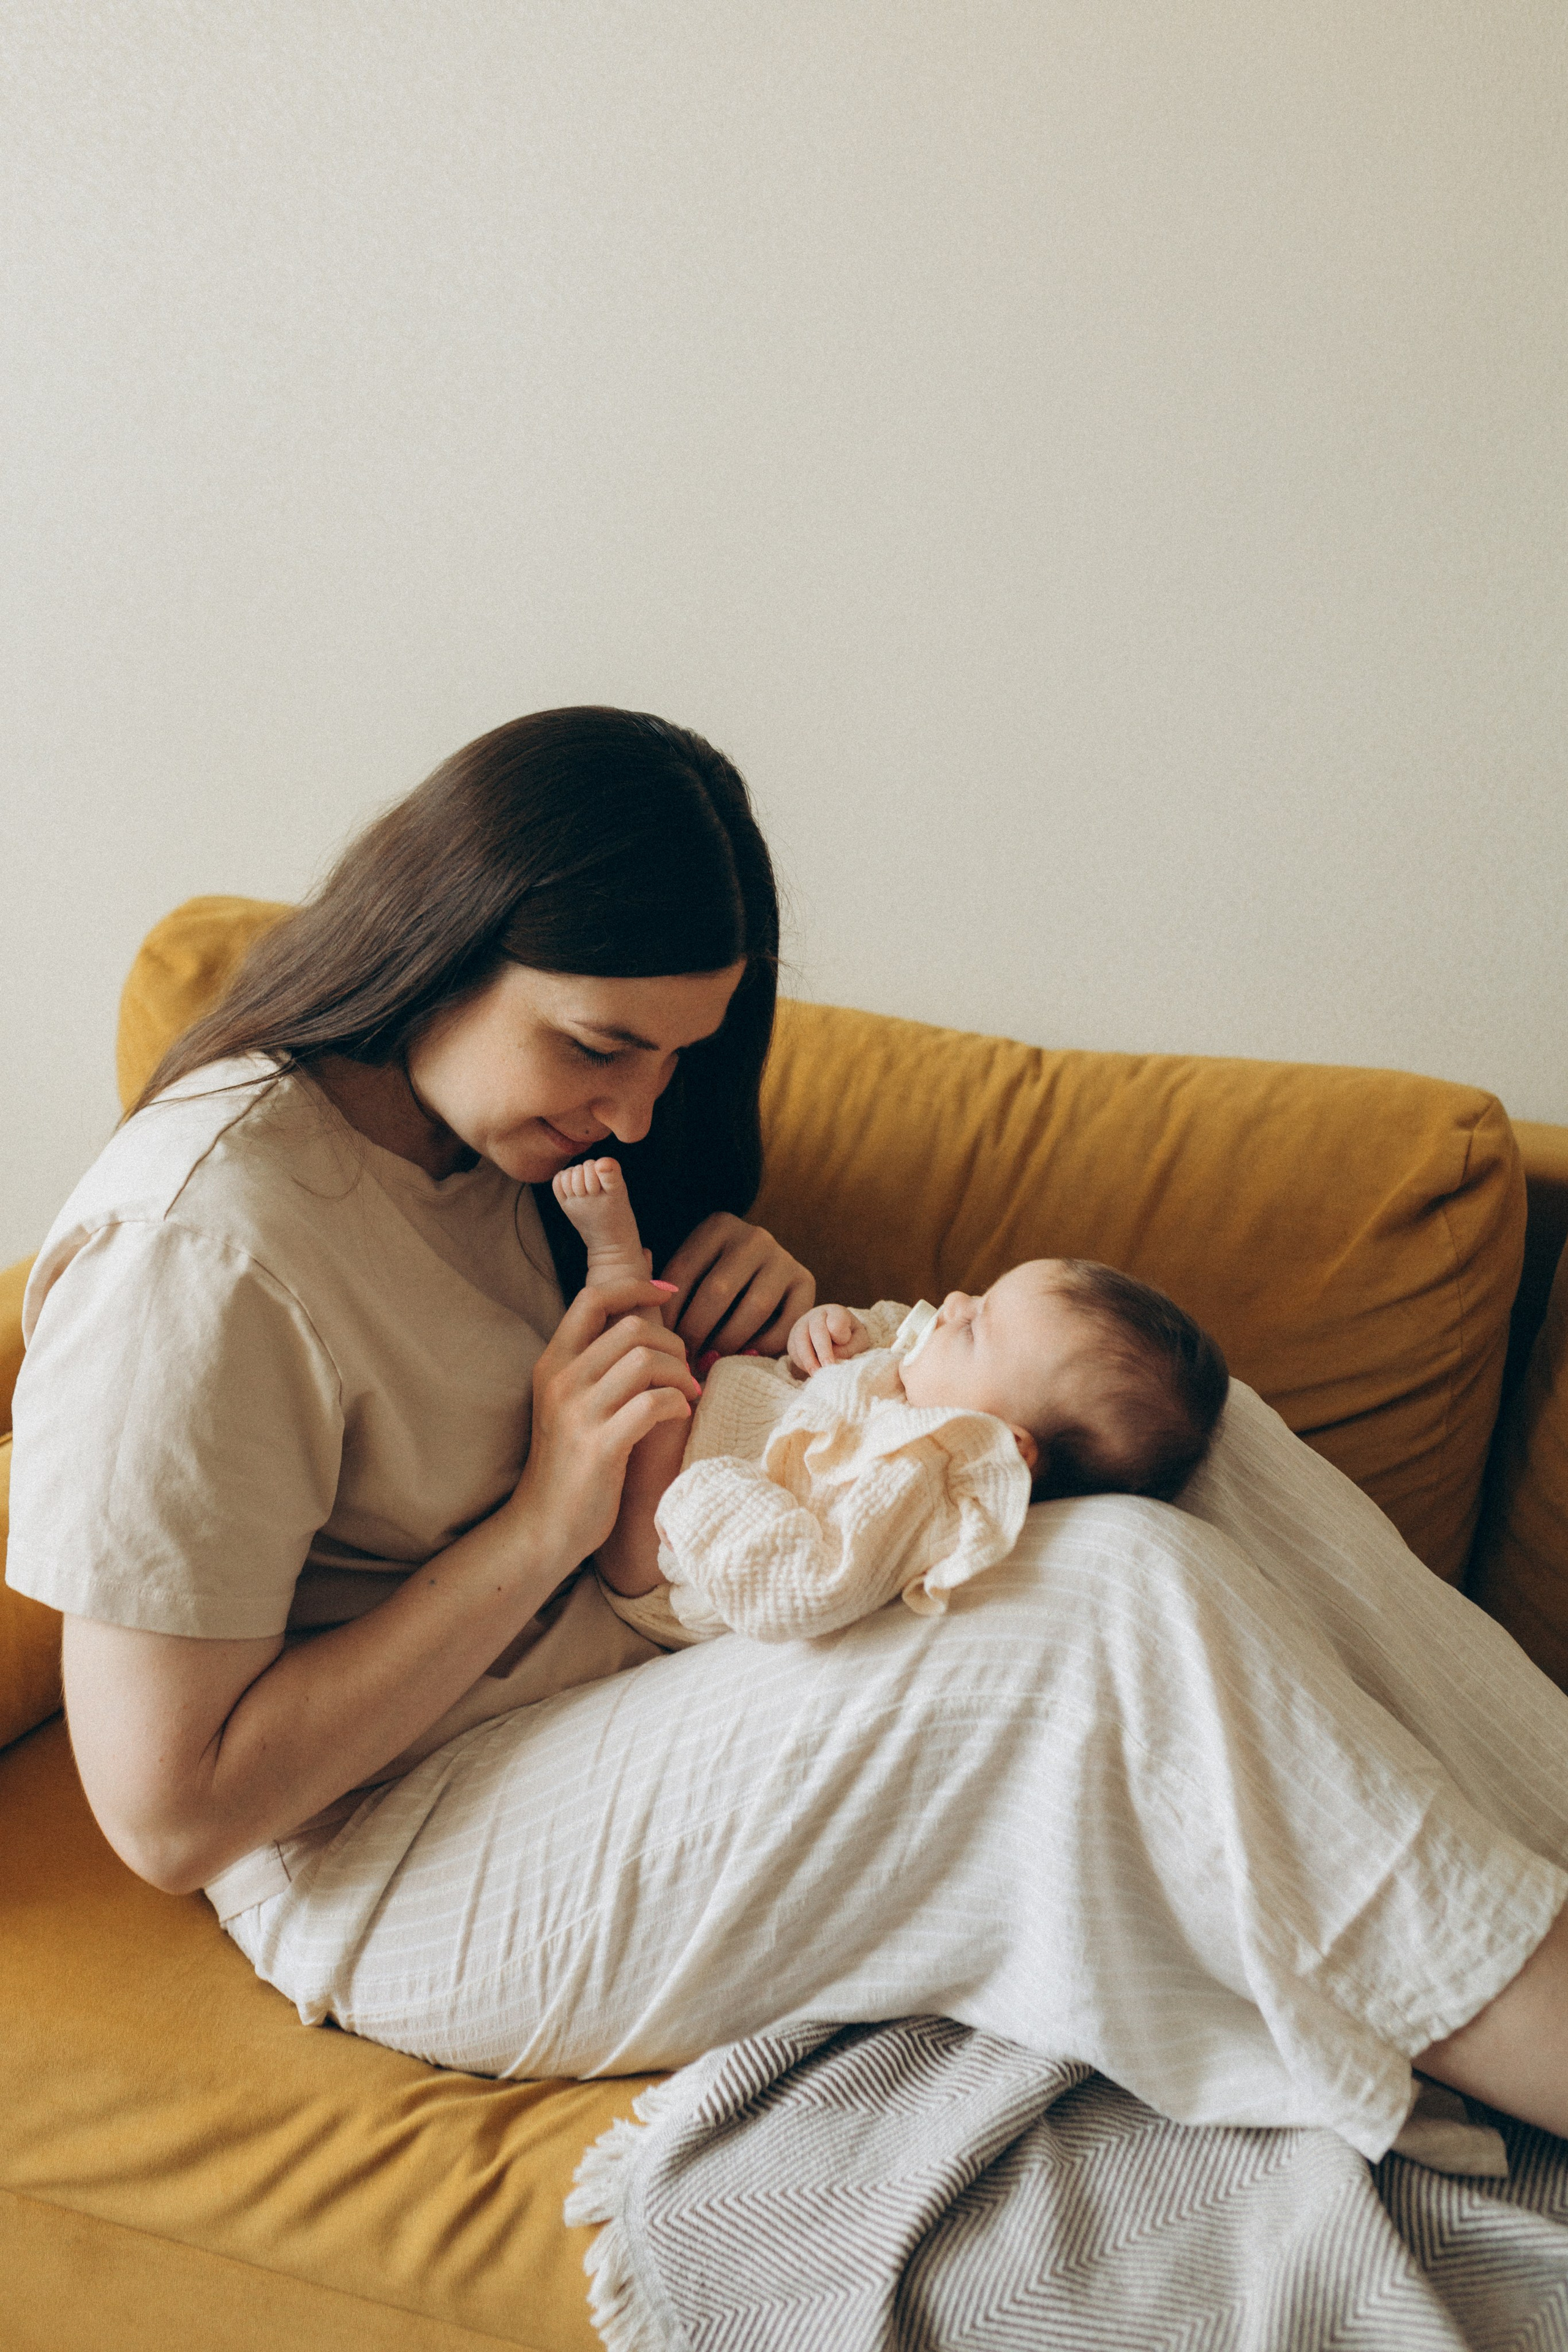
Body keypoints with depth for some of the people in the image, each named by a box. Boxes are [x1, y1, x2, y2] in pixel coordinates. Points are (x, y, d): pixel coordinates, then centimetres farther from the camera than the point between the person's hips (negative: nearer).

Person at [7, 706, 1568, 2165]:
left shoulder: (493, 1126, 2)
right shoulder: (199, 1250, -24)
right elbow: (166, 1808, -23)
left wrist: (731, 1292, -8)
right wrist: (544, 1522, -25)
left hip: (645, 1657, 9)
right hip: (393, 1874, -8)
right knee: (1132, 1616, -26)